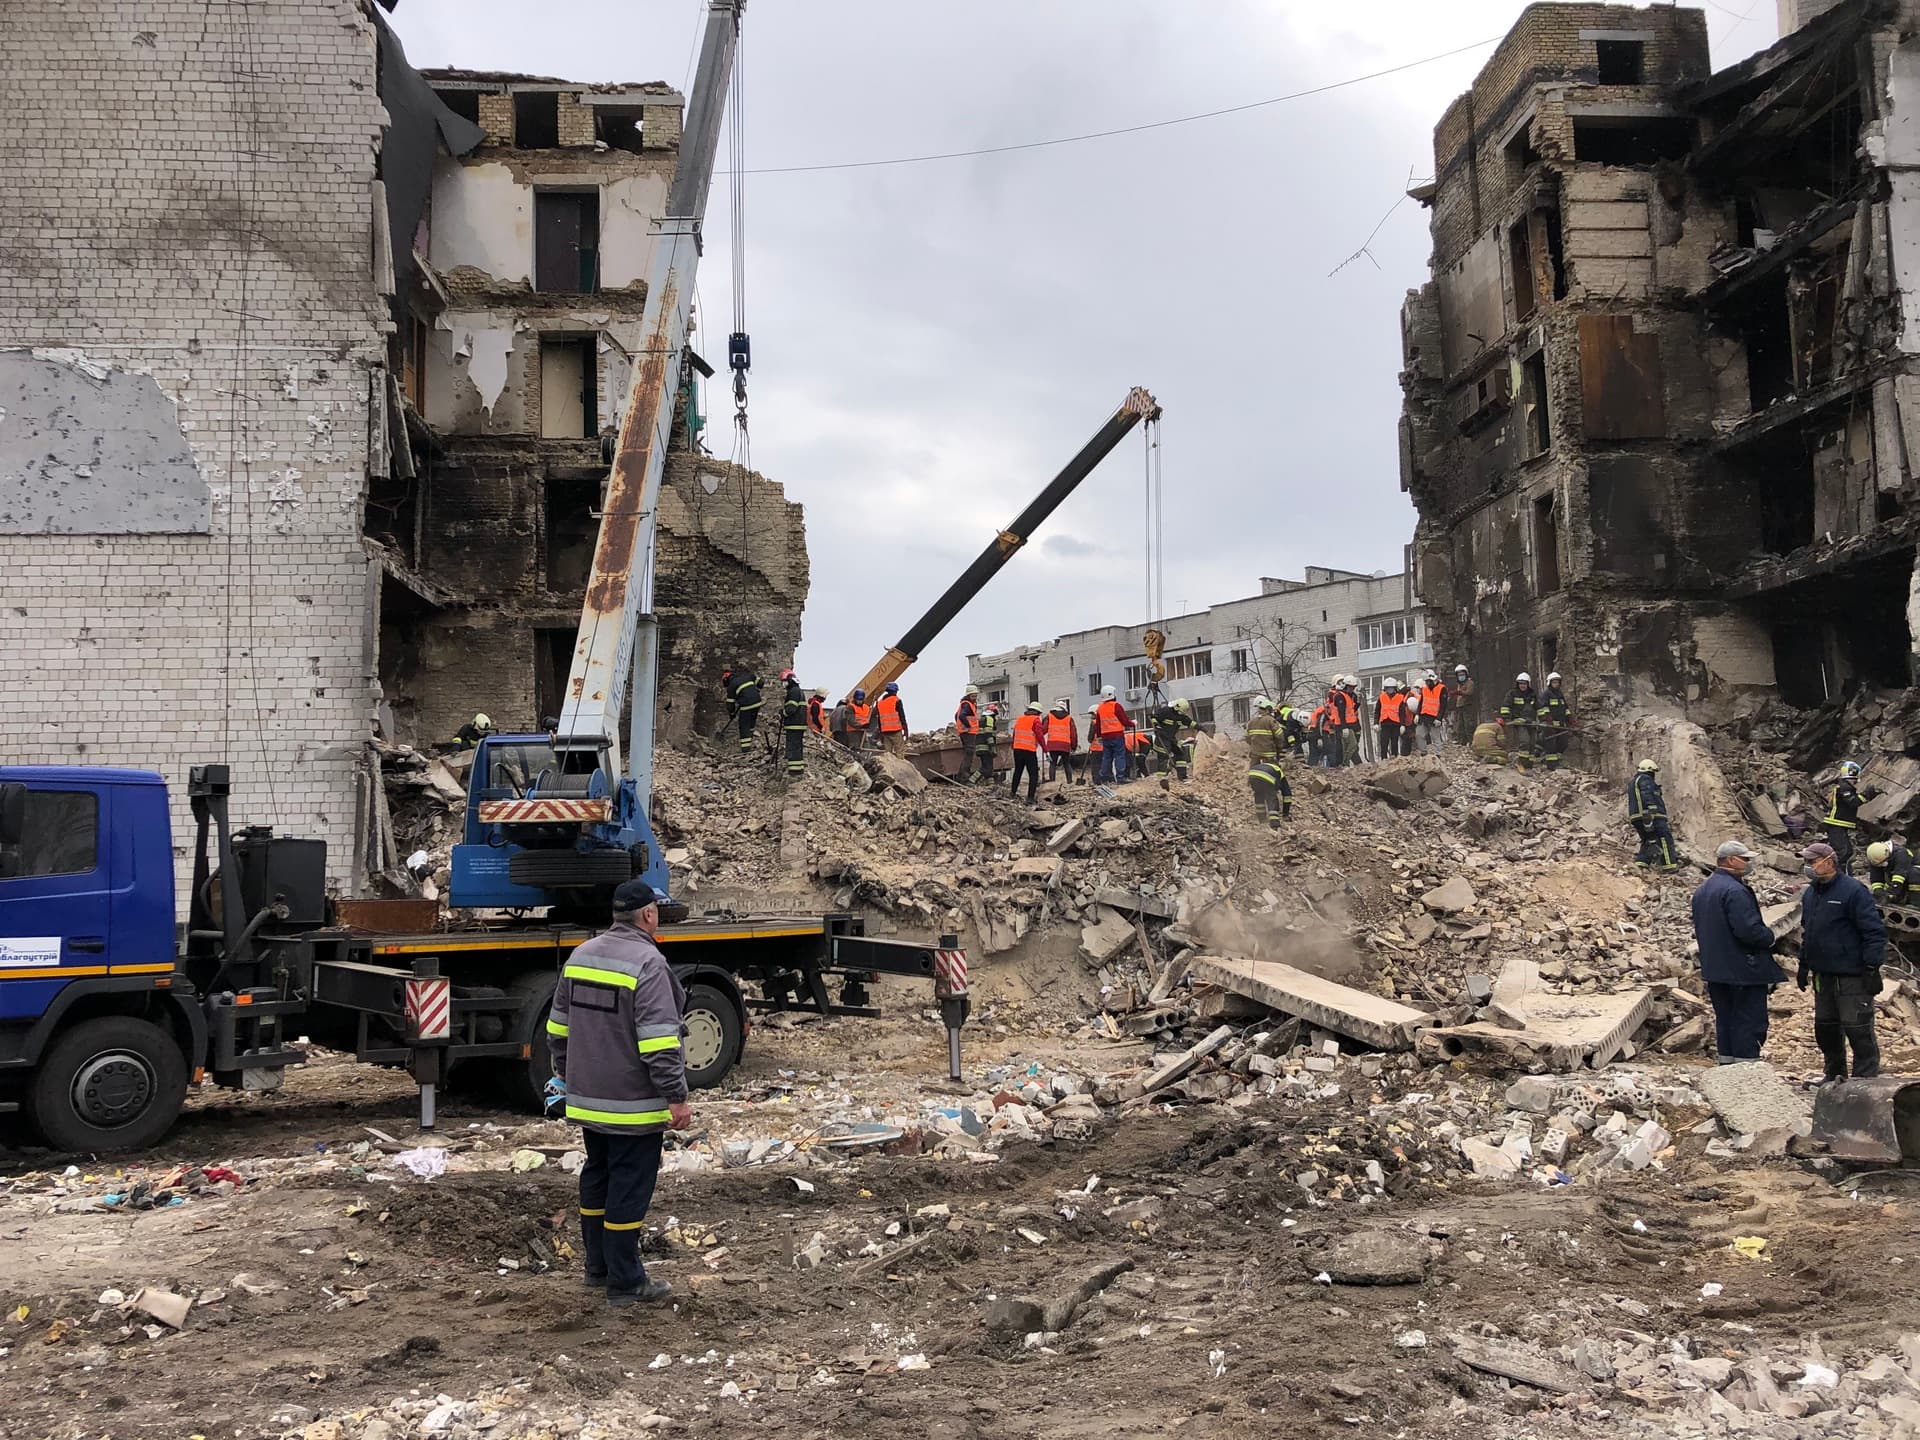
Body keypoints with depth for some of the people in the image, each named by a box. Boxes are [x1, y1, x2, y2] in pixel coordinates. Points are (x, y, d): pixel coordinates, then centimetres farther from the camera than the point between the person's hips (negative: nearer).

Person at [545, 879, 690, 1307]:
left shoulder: (580, 955, 7)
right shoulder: (647, 963, -19)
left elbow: (558, 1026, 16)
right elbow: (659, 1042, -23)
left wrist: (564, 1072, 28)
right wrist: (677, 1097, -18)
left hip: (587, 1098, 8)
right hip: (632, 1104, -8)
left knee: (596, 1177, 19)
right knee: (629, 1187, -1)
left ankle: (598, 1266, 30)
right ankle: (625, 1282, 5)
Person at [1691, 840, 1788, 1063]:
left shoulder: (1701, 892, 13)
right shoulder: (1735, 891, -19)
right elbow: (1749, 930, -25)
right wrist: (1771, 939, -7)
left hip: (1714, 970, 9)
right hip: (1744, 970, -9)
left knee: (1725, 1023, 15)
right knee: (1748, 1024, -3)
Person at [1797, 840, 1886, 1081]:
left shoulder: (1853, 890, -13)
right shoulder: (1810, 893, 12)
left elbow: (1875, 932, -14)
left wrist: (1872, 968, -17)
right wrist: (1804, 965, 22)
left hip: (1852, 976, -8)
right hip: (1823, 974, 8)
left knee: (1857, 1027, -5)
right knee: (1825, 1026, 13)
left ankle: (1865, 1078, 3)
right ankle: (1835, 1077, 25)